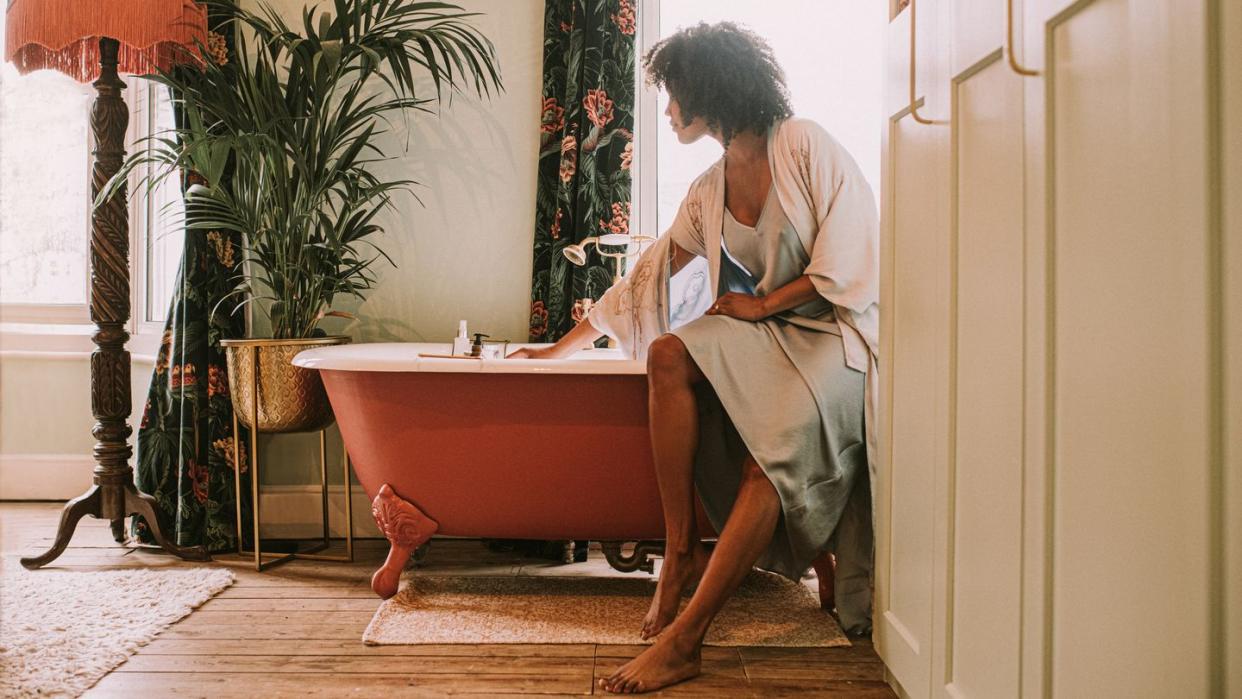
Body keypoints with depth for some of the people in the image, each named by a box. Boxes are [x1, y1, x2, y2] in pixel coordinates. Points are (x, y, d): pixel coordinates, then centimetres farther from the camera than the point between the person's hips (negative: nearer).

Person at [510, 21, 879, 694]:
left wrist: (761, 304, -7)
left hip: (836, 333, -5)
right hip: (763, 336, 6)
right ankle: (680, 551, -22)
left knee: (774, 455, -31)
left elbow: (850, 265, -11)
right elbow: (645, 277, 18)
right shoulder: (708, 191, 14)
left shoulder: (806, 146, -5)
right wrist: (561, 347, 21)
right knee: (668, 355, -24)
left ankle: (683, 639, -31)